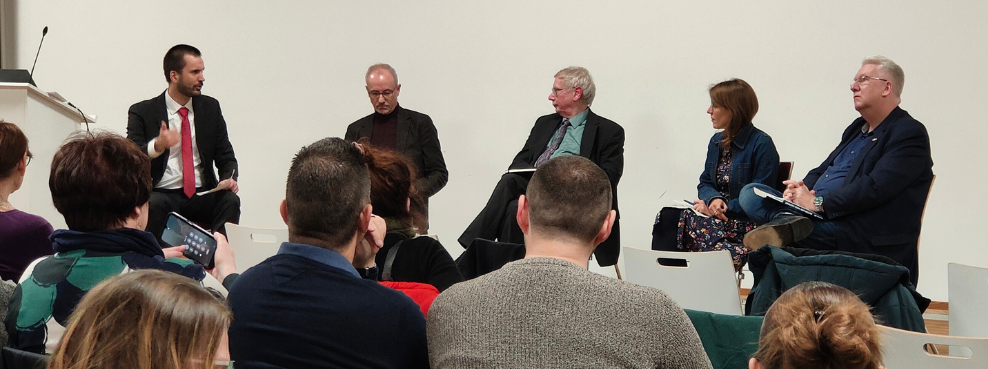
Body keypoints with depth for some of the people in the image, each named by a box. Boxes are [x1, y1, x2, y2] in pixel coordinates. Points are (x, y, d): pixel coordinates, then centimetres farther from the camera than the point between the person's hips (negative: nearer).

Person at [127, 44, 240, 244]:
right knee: (152, 204, -35)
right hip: (162, 195, -2)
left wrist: (229, 179, -9)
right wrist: (157, 146, -28)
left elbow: (226, 156, 14)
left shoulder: (210, 107, 13)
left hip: (202, 196, 2)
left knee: (230, 200, -28)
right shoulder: (142, 112, 4)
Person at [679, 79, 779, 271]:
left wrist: (725, 207, -16)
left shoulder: (761, 144, -8)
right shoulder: (716, 142, 17)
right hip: (719, 217, 7)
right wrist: (713, 199, -9)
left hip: (746, 223, -7)